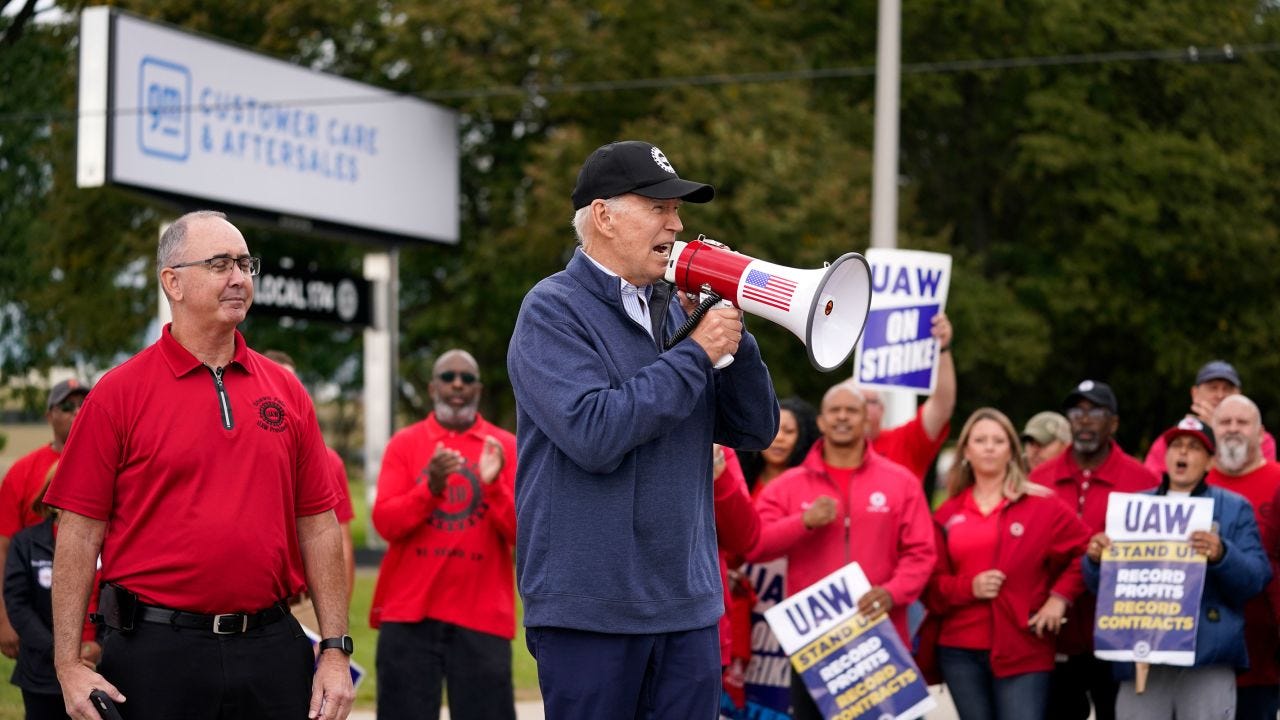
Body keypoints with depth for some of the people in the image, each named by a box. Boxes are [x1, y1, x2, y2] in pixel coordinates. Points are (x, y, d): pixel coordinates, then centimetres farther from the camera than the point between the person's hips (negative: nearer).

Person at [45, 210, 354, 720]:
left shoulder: (286, 391, 10)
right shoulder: (119, 393, -1)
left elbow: (318, 526, 10)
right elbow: (79, 533, -3)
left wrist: (335, 651, 4)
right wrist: (68, 665, -9)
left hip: (273, 651, 3)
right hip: (156, 653, -3)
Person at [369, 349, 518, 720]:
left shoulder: (506, 447, 7)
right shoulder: (404, 443, 7)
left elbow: (523, 533, 0)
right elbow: (385, 522, -3)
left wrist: (494, 486, -16)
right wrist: (431, 488, -18)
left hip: (482, 616, 0)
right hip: (408, 613, 0)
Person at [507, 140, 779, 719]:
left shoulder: (673, 310, 12)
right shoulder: (553, 311, -7)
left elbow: (754, 432, 10)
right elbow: (594, 434, -21)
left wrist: (732, 335, -4)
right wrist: (696, 354, -15)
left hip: (688, 606, 6)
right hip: (591, 608, -6)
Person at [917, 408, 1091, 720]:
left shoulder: (1041, 505, 2)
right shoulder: (947, 515, 8)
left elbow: (1086, 549, 2)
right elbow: (931, 584, 7)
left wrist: (1060, 596, -7)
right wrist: (968, 587, -11)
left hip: (1023, 648, -3)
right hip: (960, 652, 3)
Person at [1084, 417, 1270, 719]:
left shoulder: (1234, 508, 10)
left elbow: (1257, 578, -1)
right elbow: (1101, 584, 15)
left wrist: (1222, 555, -21)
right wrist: (1095, 559, -8)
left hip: (1209, 656, -2)